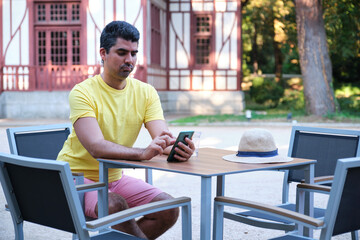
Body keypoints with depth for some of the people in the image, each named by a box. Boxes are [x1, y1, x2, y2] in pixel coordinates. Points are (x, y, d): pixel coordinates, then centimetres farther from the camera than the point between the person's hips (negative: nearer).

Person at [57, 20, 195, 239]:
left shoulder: (146, 93, -2)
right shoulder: (83, 93, -18)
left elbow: (164, 138, -14)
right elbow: (96, 147, -32)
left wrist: (178, 148, -39)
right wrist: (143, 153, -48)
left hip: (115, 177, 6)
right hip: (78, 177, -5)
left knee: (169, 209, -9)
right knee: (115, 206, -33)